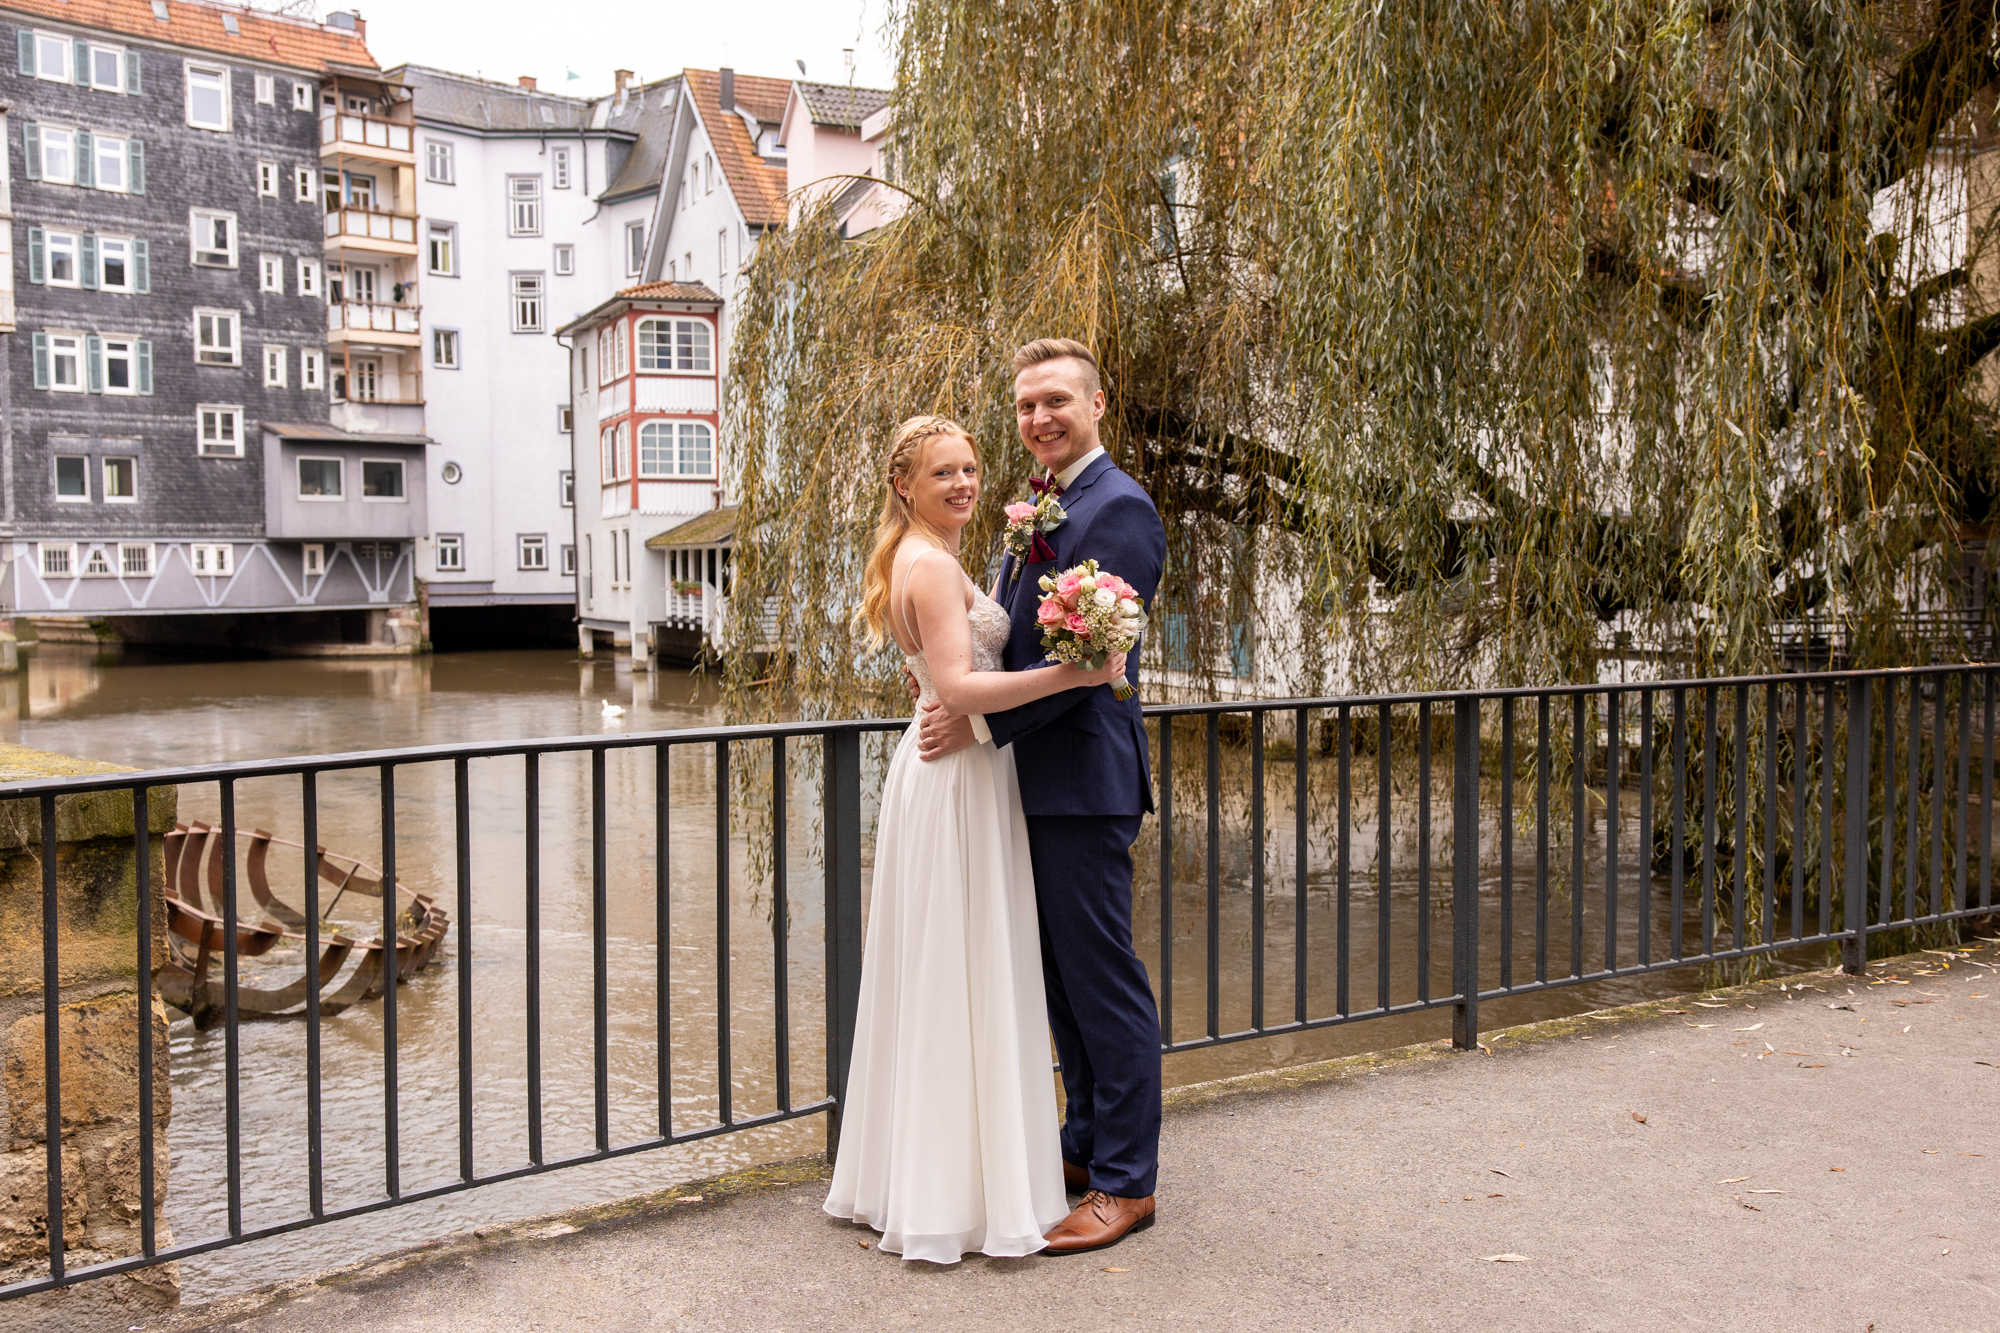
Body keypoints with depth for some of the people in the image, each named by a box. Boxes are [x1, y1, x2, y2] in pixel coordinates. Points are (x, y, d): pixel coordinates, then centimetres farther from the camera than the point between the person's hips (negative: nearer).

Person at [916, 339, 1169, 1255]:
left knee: (1103, 980, -1)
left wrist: (985, 722, -17)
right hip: (1039, 779, 9)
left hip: (1083, 779, -9)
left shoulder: (1119, 508, -12)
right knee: (1063, 976, 18)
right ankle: (1086, 1144, 32)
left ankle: (1125, 1183, 12)